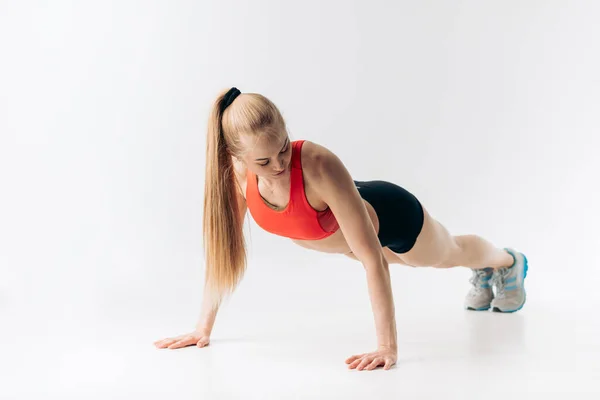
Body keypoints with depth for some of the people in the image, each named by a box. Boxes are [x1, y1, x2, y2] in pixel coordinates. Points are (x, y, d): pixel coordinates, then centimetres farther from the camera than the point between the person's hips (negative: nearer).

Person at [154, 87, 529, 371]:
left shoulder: (320, 167, -47)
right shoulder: (236, 171, -31)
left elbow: (372, 257, -44)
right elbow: (224, 245, -18)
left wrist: (387, 347, -46)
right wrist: (204, 326, -17)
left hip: (390, 217, -5)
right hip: (343, 235, 5)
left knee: (451, 253, 29)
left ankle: (510, 263, 66)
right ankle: (483, 275, 70)